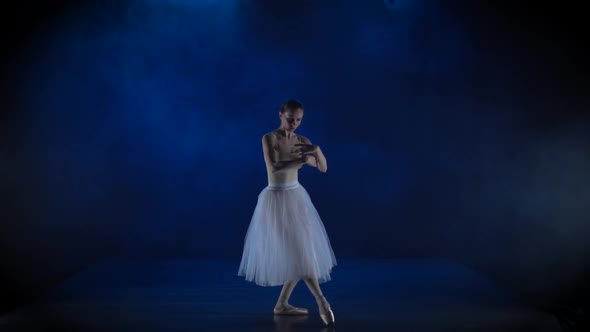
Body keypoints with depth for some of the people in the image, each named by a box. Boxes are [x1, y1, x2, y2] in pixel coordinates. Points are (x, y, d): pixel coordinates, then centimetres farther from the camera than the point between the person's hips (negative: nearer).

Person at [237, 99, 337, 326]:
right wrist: (302, 161, -32)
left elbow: (323, 168, -1)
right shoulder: (268, 139, -10)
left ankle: (282, 304, 20)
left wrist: (317, 151, -20)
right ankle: (322, 301, -5)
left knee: (302, 251, 9)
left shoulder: (302, 141, 5)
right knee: (297, 254, -7)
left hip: (296, 198, 7)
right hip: (276, 199, -6)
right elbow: (274, 167, -24)